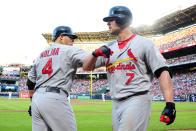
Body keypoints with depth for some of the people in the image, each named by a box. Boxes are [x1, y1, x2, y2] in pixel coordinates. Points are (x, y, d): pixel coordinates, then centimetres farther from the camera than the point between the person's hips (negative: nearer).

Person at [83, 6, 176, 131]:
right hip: (116, 105, 7)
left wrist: (170, 104, -21)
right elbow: (86, 67, 17)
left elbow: (163, 72, -10)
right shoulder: (109, 47, 17)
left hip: (137, 100, -7)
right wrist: (95, 53, -6)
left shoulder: (144, 43, -2)